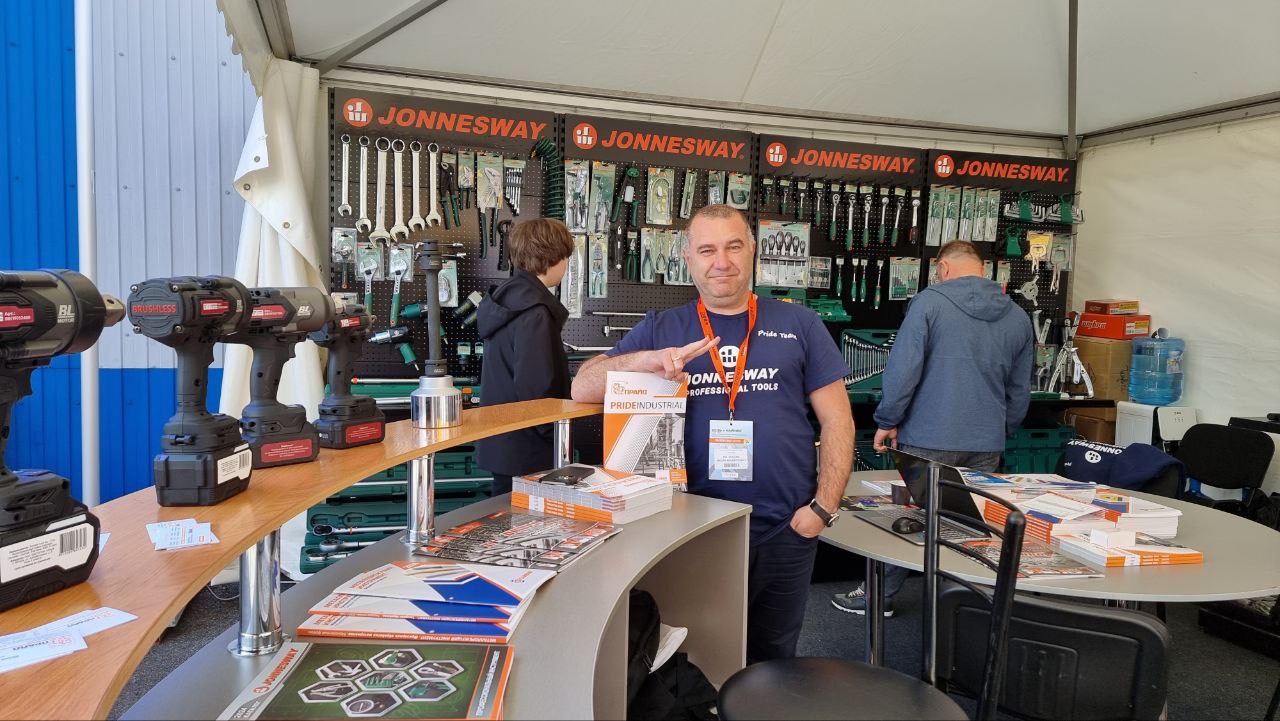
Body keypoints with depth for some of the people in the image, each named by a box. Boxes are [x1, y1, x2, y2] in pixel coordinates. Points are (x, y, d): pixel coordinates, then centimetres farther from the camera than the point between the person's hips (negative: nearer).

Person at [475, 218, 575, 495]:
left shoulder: (506, 295, 10)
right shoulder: (534, 312, -20)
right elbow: (534, 387, -26)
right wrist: (556, 439, -14)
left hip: (500, 443, 10)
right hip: (526, 454, -10)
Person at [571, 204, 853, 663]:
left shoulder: (798, 324, 4)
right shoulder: (661, 330, 4)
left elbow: (837, 421, 4)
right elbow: (582, 388, -3)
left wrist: (823, 508, -5)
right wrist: (646, 361, -21)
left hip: (785, 530, 1)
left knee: (773, 660, 19)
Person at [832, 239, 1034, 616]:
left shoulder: (930, 301, -8)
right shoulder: (1018, 317, 8)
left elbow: (903, 369, -14)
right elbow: (1020, 393, 14)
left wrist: (888, 422, -4)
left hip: (930, 438, -4)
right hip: (987, 443, 4)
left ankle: (879, 596, 21)